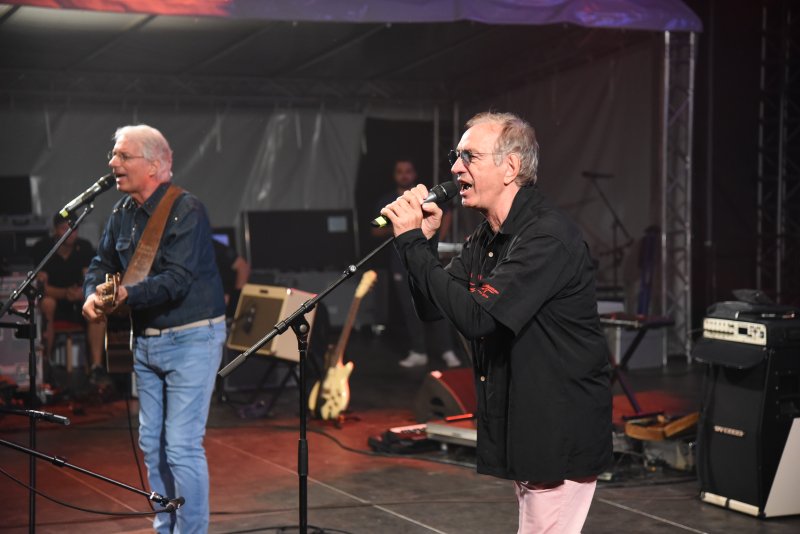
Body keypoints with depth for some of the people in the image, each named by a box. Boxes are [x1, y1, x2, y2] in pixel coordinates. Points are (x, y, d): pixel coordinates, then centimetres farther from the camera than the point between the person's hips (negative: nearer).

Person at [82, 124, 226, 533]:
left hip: (191, 339, -8)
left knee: (182, 446, -9)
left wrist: (127, 295, -36)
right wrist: (94, 295, -6)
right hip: (146, 341, 8)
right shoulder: (122, 213, 8)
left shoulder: (186, 211, -16)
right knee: (152, 443, 14)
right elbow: (102, 263, 15)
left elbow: (177, 278, -25)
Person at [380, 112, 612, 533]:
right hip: (522, 426, 10)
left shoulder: (548, 237, -22)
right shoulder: (486, 238, 8)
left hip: (561, 432, -10)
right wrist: (423, 240, -7)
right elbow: (433, 308, 8)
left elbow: (476, 317, -29)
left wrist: (413, 243, -23)